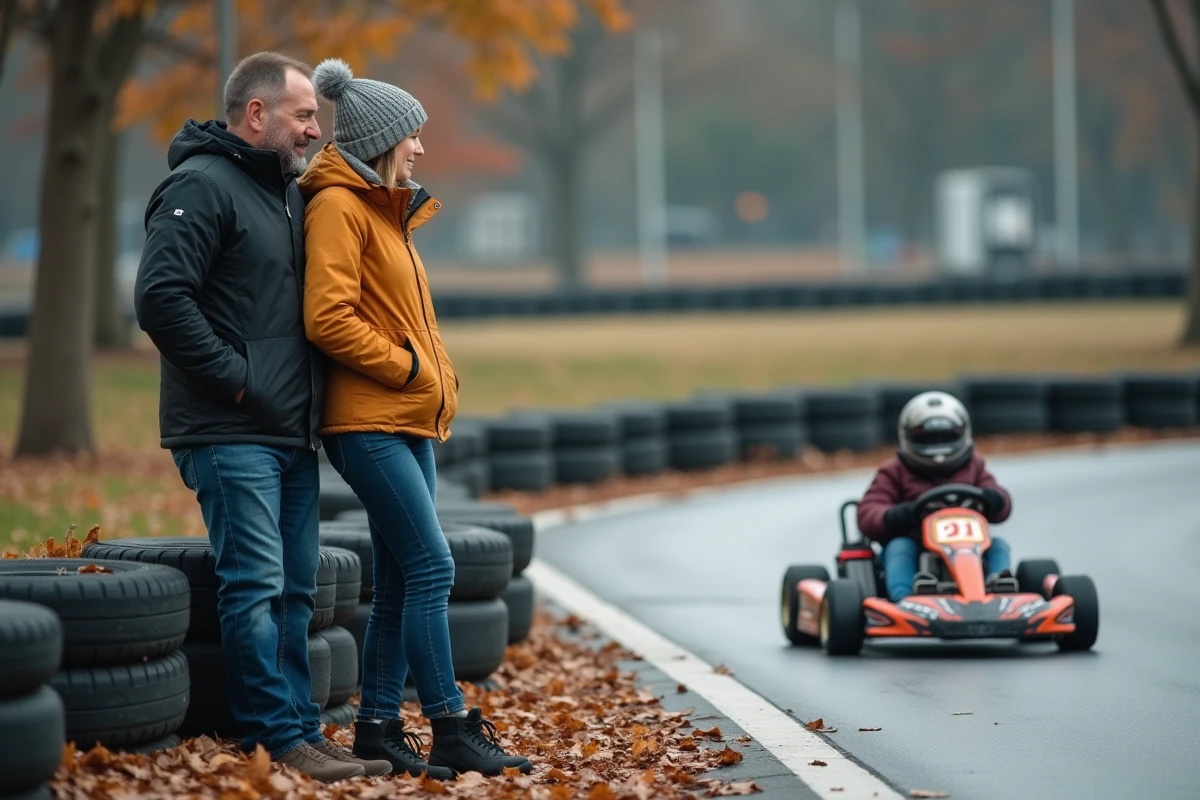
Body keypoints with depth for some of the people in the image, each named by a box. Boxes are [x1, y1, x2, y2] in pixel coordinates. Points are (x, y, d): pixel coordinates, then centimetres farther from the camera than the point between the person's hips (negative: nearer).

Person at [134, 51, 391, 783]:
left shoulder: (288, 194, 19)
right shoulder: (203, 186, -11)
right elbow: (161, 296, -21)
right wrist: (234, 378, -17)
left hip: (292, 433, 9)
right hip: (231, 435, -9)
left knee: (294, 587, 11)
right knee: (255, 585, -9)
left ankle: (302, 731, 16)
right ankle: (280, 738, -7)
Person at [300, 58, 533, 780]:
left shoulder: (385, 212, 20)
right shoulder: (339, 206, -9)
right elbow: (329, 317, -19)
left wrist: (435, 376, 11)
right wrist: (408, 368, -13)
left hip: (411, 424, 10)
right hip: (371, 422, -10)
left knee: (401, 583, 9)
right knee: (432, 568, -12)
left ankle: (379, 728, 13)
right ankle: (452, 732, -10)